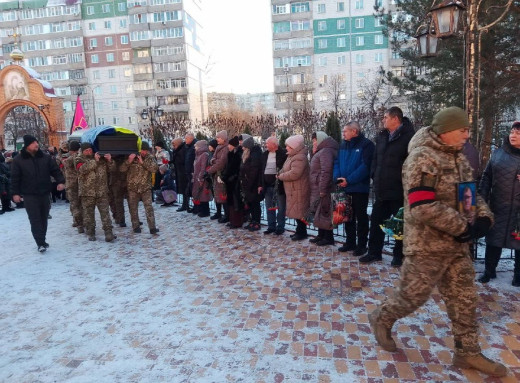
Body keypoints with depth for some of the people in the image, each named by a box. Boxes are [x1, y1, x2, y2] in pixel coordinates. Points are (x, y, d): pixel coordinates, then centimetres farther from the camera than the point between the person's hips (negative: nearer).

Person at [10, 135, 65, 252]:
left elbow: (55, 170, 5)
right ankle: (40, 243, -5)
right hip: (29, 195, -3)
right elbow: (15, 178, 0)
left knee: (44, 219, 11)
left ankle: (42, 241, 24)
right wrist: (15, 193, -5)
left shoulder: (46, 158, 4)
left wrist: (60, 181, -12)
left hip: (44, 194, 3)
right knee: (35, 220, -6)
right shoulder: (18, 160, -2)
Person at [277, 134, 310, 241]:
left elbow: (294, 174, -28)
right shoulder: (292, 156, 15)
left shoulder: (300, 158, -19)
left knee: (299, 212, -2)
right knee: (296, 211, 16)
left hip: (298, 190, -10)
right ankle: (300, 231, 26)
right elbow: (286, 169, 20)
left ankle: (302, 232, 9)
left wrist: (281, 176, -13)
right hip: (293, 189, 10)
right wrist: (281, 174, -1)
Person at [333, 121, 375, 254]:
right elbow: (337, 163, 11)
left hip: (359, 187, -7)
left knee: (361, 217, 3)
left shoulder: (366, 144, -9)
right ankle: (350, 242, 26)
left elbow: (365, 166, -19)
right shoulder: (343, 145, 13)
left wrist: (349, 180, -21)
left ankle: (361, 245, 13)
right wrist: (337, 177, -8)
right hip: (345, 188, 7)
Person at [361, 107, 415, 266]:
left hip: (399, 191, -7)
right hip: (381, 190, 7)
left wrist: (404, 182, -15)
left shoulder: (408, 136, -12)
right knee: (376, 220, 13)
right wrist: (374, 176, 9)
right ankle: (374, 252, 25)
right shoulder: (382, 137, 12)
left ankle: (399, 255, 21)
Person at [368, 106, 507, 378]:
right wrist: (464, 227, -20)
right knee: (412, 294, 6)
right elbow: (424, 208, -28)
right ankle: (381, 318, 33)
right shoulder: (422, 159, -20)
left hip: (456, 244, 8)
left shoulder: (458, 157, 9)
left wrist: (484, 217, -6)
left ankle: (468, 353, 30)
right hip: (427, 245, -8)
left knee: (464, 299, 14)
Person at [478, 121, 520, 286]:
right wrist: (482, 199, -3)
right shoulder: (498, 153, 4)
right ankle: (489, 271, 25)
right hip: (498, 207, 1)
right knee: (493, 239, 9)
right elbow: (487, 177, 6)